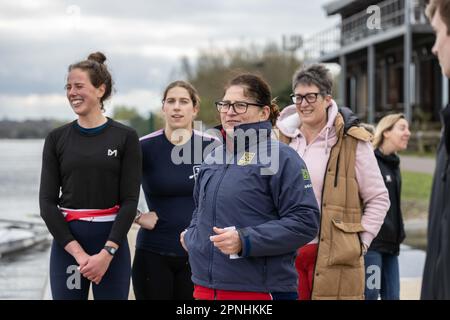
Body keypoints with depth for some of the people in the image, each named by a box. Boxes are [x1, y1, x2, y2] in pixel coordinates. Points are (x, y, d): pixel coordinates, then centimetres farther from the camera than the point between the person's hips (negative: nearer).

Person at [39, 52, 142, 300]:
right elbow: (47, 202, 0)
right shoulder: (56, 138, 4)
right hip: (66, 242, 2)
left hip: (112, 243, -2)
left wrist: (107, 252, -14)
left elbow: (129, 201, -5)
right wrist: (77, 252, -11)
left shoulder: (125, 137, -1)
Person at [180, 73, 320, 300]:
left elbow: (305, 221, -16)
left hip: (260, 289, -6)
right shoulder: (213, 159, 15)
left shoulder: (281, 158, -8)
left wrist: (244, 241, -21)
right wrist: (192, 237, 10)